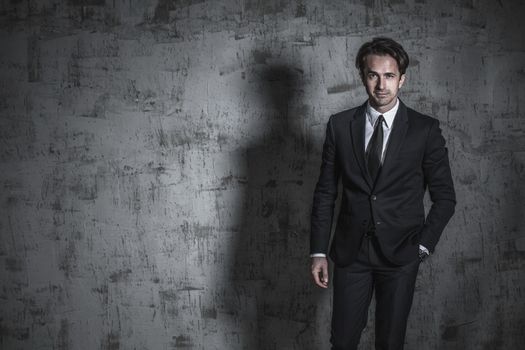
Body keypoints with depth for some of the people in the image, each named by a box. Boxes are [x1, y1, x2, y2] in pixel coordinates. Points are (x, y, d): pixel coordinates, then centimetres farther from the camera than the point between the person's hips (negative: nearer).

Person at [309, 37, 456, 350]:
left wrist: (423, 245, -4)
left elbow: (445, 197, 3)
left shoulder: (425, 129, -3)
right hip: (350, 251, 1)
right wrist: (319, 251, 1)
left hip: (400, 253, -1)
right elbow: (326, 192, 4)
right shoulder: (340, 125, 1)